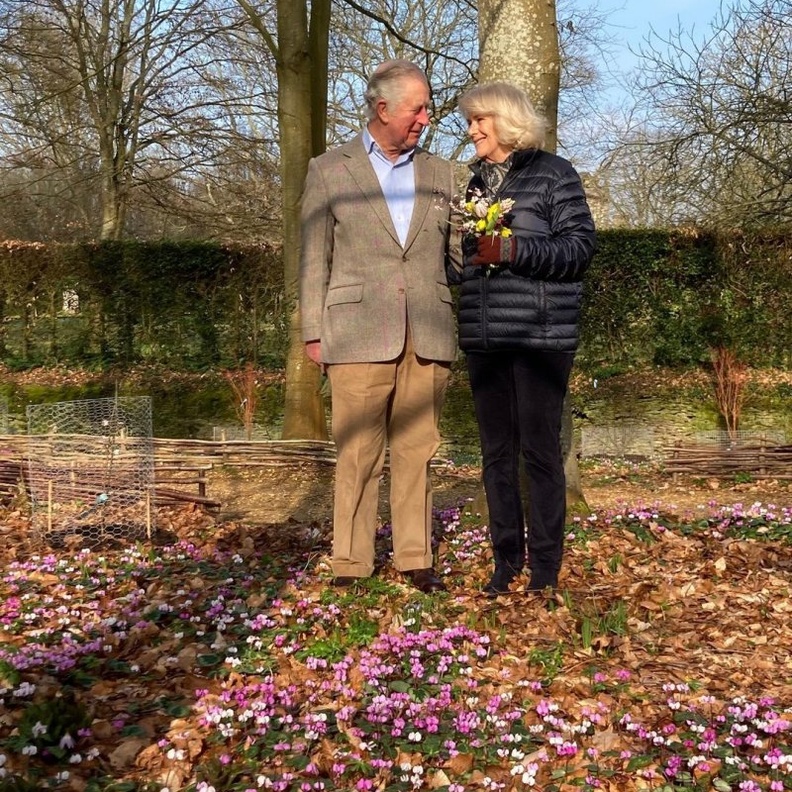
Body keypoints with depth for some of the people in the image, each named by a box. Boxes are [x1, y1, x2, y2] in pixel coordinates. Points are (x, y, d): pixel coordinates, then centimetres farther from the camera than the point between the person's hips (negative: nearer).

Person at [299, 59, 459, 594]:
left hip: (428, 338, 3)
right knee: (358, 455, 0)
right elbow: (315, 259, 5)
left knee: (417, 451, 6)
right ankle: (351, 565, 9)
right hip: (359, 335, -2)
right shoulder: (329, 170, 7)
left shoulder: (441, 174, 15)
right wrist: (314, 332, -1)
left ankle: (417, 560, 15)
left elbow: (457, 253, 15)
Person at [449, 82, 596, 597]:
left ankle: (545, 567, 8)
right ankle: (506, 561, 19)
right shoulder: (477, 183, 17)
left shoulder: (553, 174, -1)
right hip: (485, 338, 6)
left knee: (540, 449, -3)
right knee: (497, 452, 8)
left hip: (541, 337, -6)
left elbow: (580, 246, -10)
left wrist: (514, 250, -18)